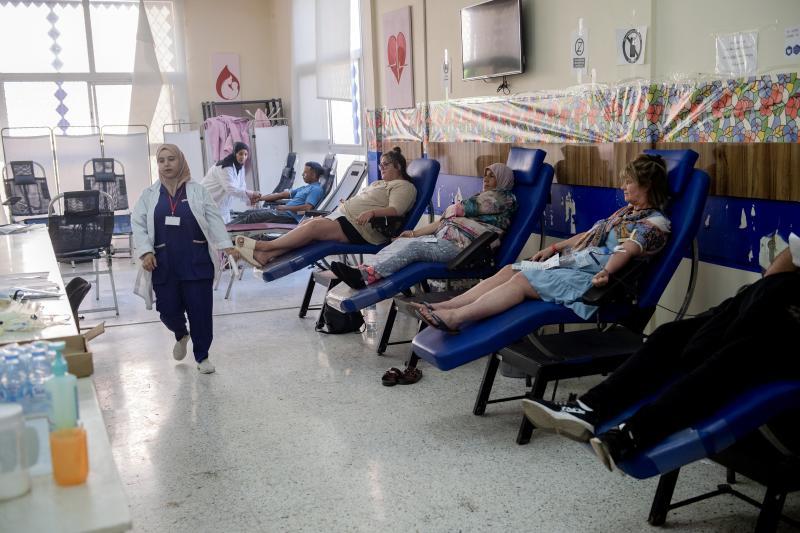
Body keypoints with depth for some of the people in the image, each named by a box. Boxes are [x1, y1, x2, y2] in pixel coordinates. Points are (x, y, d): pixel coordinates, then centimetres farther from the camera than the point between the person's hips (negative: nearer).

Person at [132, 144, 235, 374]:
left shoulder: (198, 191, 3)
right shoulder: (149, 195, 7)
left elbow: (214, 219, -1)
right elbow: (138, 224, 4)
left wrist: (226, 245, -13)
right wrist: (145, 252, -9)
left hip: (196, 262, -1)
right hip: (164, 264, 2)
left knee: (200, 309, 0)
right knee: (168, 310, 3)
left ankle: (202, 356, 16)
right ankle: (181, 335, 38)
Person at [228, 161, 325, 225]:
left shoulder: (316, 189, -6)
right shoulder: (305, 188, 24)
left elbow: (307, 207, -22)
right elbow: (282, 194, 24)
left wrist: (286, 207, -17)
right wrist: (260, 198, 20)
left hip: (290, 216, -10)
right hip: (282, 211, 10)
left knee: (253, 216, -17)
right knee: (249, 212, 2)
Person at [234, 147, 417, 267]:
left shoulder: (404, 187, 2)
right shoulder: (380, 183, 32)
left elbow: (395, 210, -15)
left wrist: (372, 212, -28)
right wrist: (347, 203, 16)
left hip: (359, 227, -9)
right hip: (342, 215, 9)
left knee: (314, 226, -25)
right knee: (306, 223, -14)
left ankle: (264, 246, -25)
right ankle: (265, 256, -28)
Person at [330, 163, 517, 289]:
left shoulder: (503, 197, 4)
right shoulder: (484, 197, 32)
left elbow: (463, 209, -3)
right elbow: (444, 221, 23)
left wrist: (450, 211, 20)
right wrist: (415, 232, 15)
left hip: (462, 246, -8)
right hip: (444, 238, 8)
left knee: (413, 247, -29)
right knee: (401, 242, -13)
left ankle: (366, 276, -43)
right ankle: (363, 270, -31)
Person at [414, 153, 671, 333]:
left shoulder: (656, 223, -4)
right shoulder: (625, 212, 24)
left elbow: (628, 249, -23)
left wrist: (606, 272, -41)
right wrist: (553, 248, 22)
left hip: (590, 278, -9)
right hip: (570, 263, 9)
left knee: (522, 280, -25)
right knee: (509, 271, -8)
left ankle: (454, 318, -34)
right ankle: (443, 307, -19)